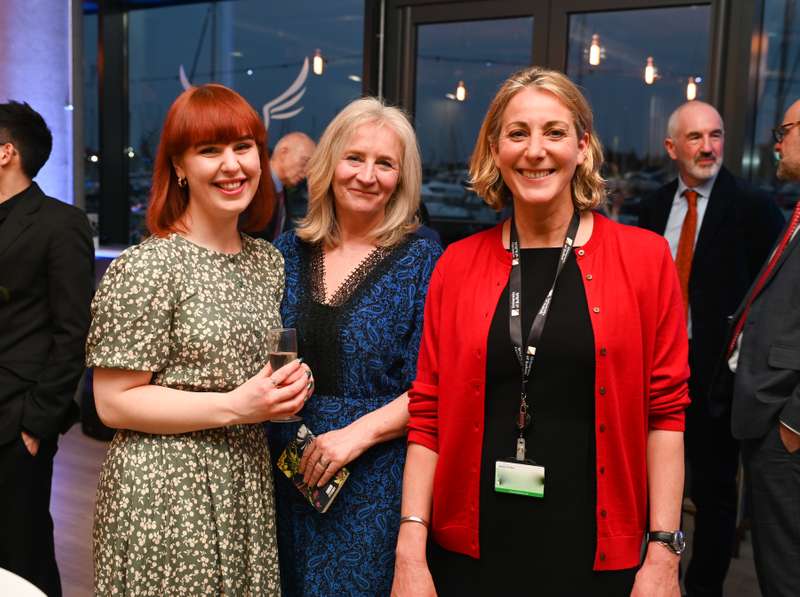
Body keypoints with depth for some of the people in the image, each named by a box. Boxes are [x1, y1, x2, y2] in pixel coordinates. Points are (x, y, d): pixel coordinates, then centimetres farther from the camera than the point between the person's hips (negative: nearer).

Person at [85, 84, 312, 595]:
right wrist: (233, 406, -20)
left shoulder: (269, 262, 6)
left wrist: (290, 384, -2)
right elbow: (113, 403, -14)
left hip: (249, 487, 6)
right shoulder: (146, 268, -13)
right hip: (166, 495, -6)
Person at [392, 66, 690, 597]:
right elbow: (429, 413, -1)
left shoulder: (644, 257, -5)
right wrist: (410, 552, -5)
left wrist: (663, 554, -7)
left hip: (597, 553, -1)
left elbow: (665, 411, -3)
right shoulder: (458, 264, -1)